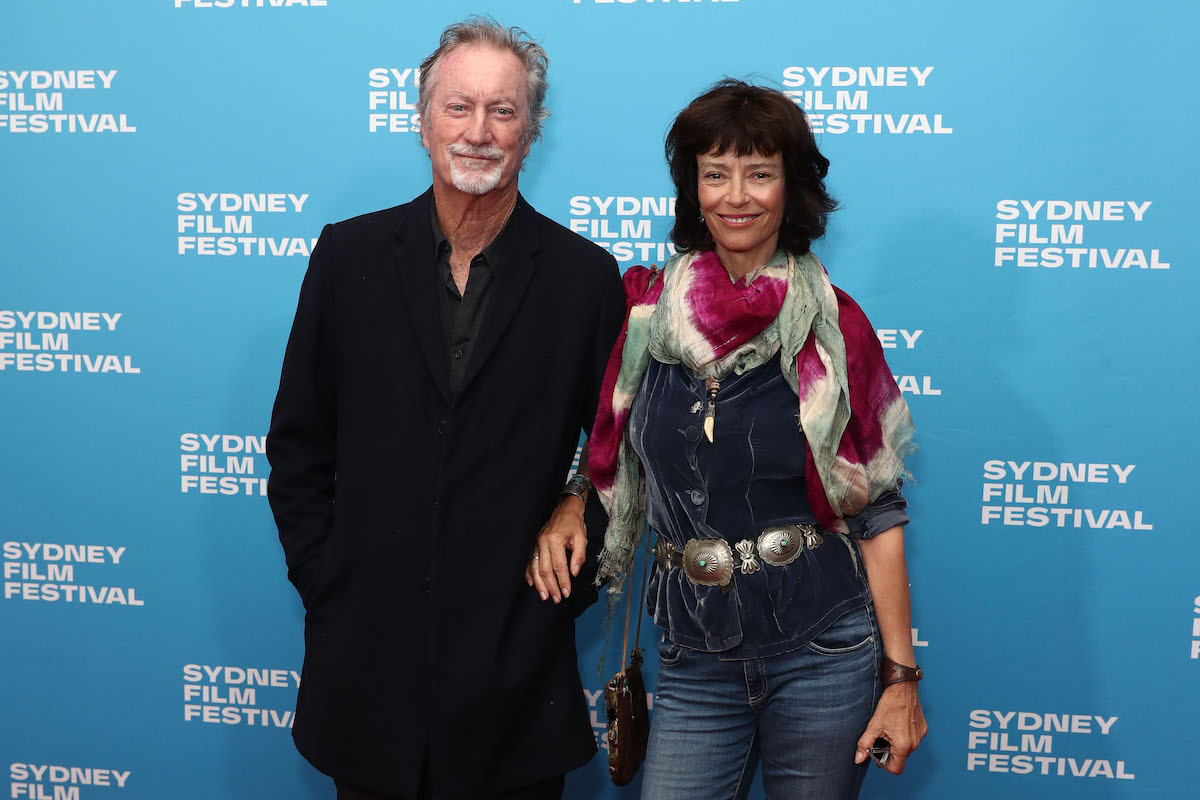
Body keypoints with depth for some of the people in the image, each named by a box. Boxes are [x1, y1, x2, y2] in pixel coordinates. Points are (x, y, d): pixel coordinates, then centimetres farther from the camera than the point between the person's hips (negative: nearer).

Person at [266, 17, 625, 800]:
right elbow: (298, 442, 5)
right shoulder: (351, 254, 2)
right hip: (368, 649, 1)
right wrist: (323, 581, 0)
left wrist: (574, 574, -4)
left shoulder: (585, 275, -2)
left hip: (516, 661, -1)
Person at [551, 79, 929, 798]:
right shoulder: (645, 310, 1)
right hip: (696, 655, 2)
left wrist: (901, 675, -6)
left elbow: (878, 510, -4)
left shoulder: (832, 325, -5)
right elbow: (613, 469, 12)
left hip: (823, 650, -2)